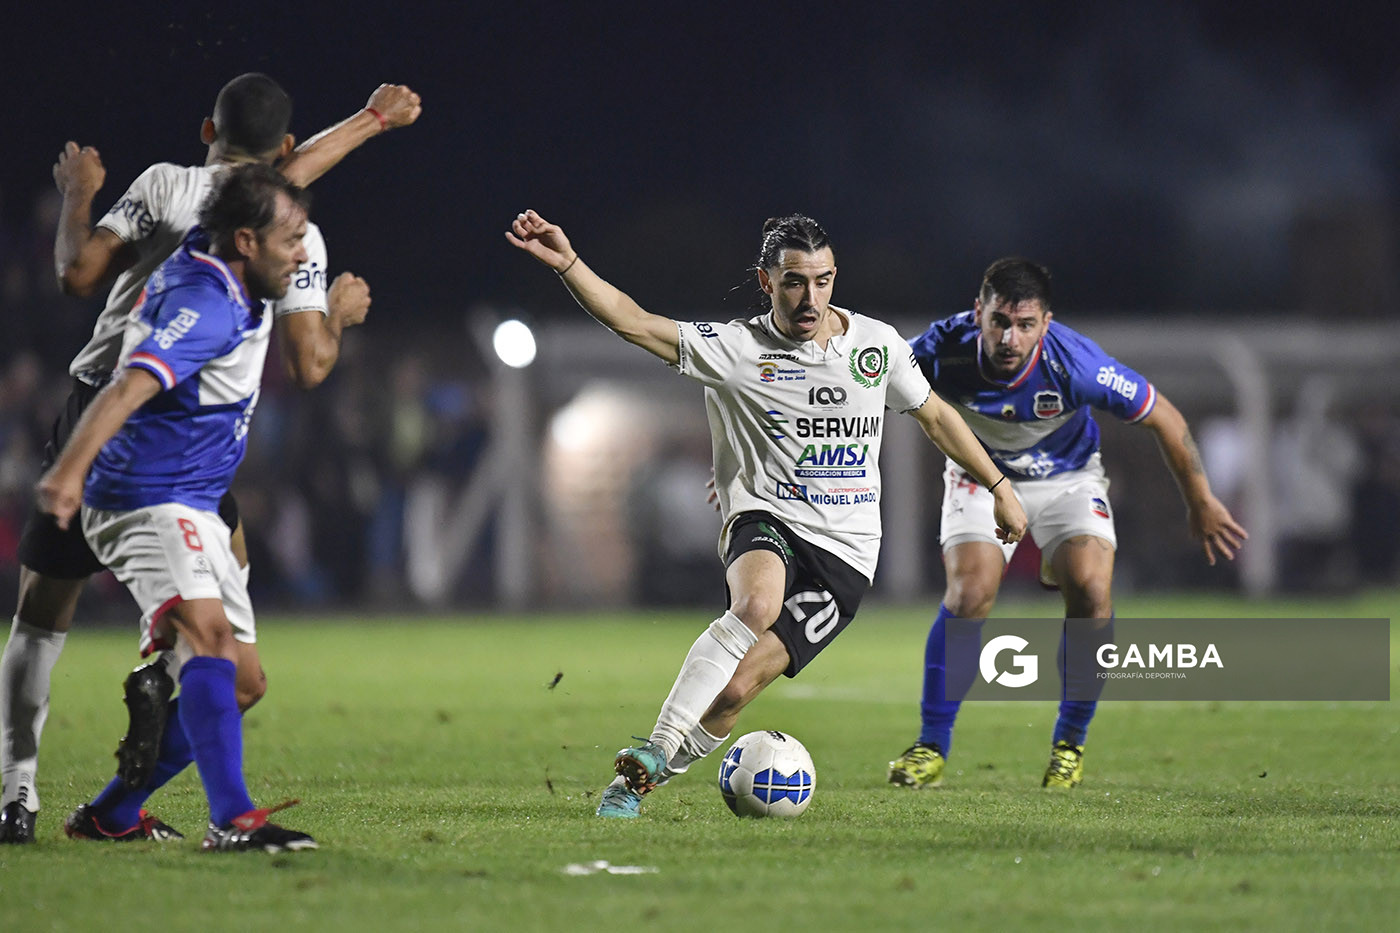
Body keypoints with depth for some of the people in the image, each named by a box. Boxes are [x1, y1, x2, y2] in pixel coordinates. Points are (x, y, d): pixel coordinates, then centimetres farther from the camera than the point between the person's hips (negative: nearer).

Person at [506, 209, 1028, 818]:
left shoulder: (877, 343, 5)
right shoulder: (735, 349, -5)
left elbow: (935, 417, 20)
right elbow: (632, 322, -15)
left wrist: (999, 487, 24)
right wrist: (566, 263, -29)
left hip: (845, 552, 2)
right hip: (765, 522, -2)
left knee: (734, 689, -15)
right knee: (758, 604, -38)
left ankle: (638, 783, 2)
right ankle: (654, 751, -35)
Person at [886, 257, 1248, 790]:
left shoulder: (1074, 364, -33)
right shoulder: (944, 350, -31)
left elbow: (1164, 418, -18)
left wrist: (1200, 503, -8)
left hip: (1067, 477, 0)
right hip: (982, 477, 0)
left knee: (1091, 591, -21)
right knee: (969, 593, -22)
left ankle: (1070, 743, 0)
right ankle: (932, 746, -8)